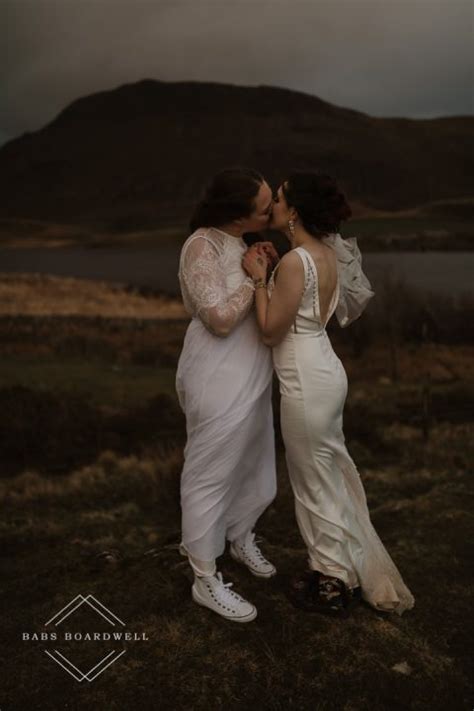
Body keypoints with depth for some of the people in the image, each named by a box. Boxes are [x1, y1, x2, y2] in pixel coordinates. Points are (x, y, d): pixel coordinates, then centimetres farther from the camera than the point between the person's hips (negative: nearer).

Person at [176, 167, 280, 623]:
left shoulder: (239, 241, 8)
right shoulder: (202, 246, -19)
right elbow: (222, 318, -26)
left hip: (251, 377, 9)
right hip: (220, 381, -9)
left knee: (254, 466, 22)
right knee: (210, 476, 4)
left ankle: (241, 539, 47)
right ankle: (206, 581, 19)